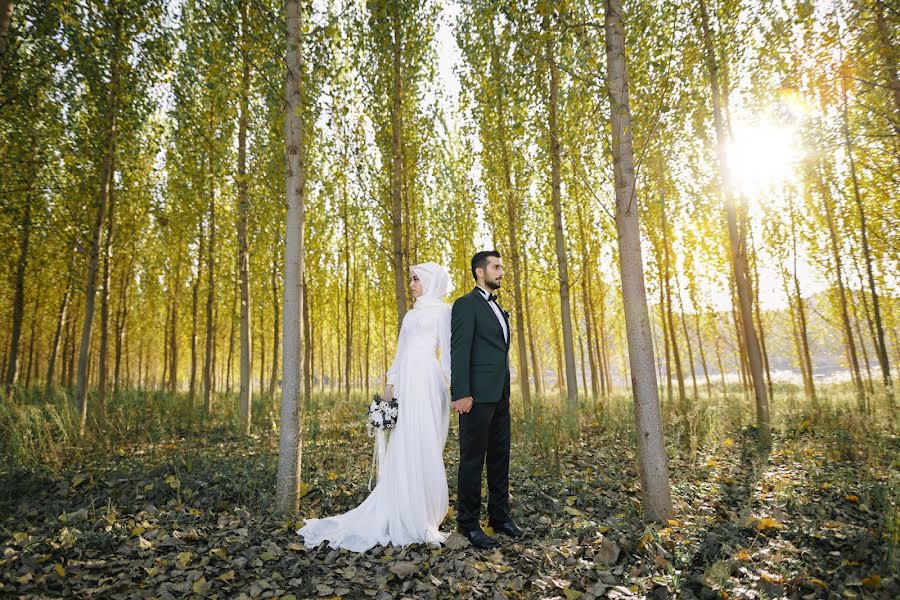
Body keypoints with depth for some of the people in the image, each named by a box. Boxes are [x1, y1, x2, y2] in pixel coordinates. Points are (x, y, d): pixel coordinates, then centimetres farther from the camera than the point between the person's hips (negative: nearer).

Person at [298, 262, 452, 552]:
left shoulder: (442, 310, 5)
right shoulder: (411, 315, 23)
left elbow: (447, 351, -2)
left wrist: (453, 387, -11)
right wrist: (390, 383, 11)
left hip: (426, 381, -6)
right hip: (405, 383, 6)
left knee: (424, 449, -5)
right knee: (403, 450, 3)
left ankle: (423, 519, 5)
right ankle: (411, 518, 10)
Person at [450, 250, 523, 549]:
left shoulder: (497, 308, 20)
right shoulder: (466, 304, -7)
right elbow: (459, 352, -15)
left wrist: (504, 390, 17)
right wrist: (462, 394, -21)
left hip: (500, 395, 9)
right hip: (478, 395, -9)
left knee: (500, 456, 15)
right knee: (473, 458, 1)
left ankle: (500, 516, 27)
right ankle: (469, 523, 13)